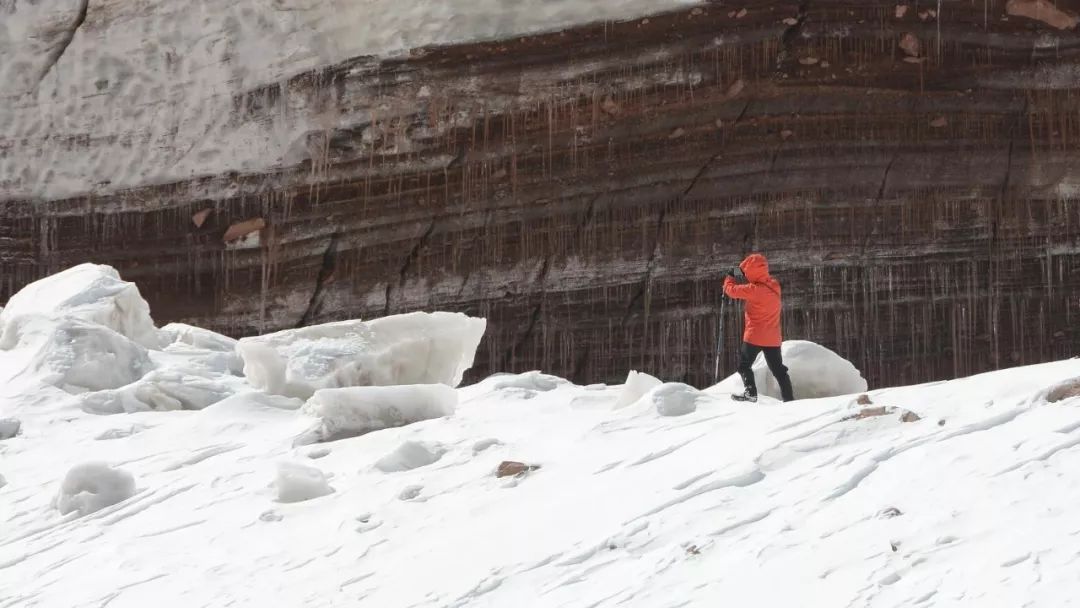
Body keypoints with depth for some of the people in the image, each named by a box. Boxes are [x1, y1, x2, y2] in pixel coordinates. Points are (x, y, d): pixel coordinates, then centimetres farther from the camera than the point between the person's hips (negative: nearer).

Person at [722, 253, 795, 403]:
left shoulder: (755, 289, -21)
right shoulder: (773, 285, 2)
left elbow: (733, 290, -12)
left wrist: (730, 277, 8)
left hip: (755, 336, -7)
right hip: (773, 338, 7)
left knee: (744, 365, 8)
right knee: (778, 369, 10)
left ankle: (750, 392, -5)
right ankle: (789, 399, 7)